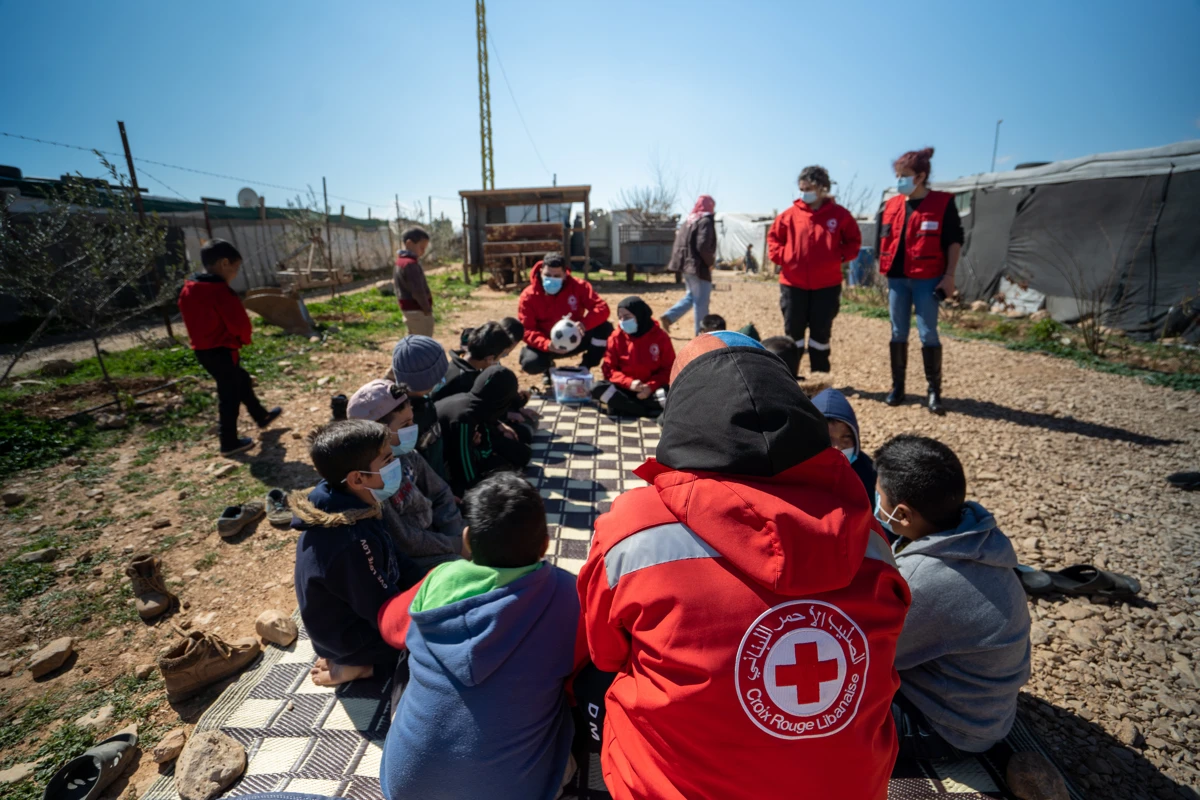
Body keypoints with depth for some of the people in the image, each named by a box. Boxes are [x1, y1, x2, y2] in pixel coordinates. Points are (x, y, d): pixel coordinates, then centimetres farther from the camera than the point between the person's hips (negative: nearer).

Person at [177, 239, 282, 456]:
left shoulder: (188, 289, 7)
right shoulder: (219, 291, -21)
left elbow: (193, 320, 15)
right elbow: (240, 323, -22)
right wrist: (244, 339, -1)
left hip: (202, 349, 9)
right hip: (222, 351, -9)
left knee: (240, 380, 25)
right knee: (229, 395, 2)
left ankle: (261, 416, 42)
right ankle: (229, 442, 12)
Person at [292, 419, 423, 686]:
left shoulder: (341, 502, -9)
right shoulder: (352, 540, -37)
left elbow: (393, 563, 3)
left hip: (351, 617, 8)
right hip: (354, 639, -8)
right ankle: (361, 664, 1)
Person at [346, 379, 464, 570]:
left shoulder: (406, 454, -5)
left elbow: (441, 496, 4)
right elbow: (404, 543, -22)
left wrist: (460, 537, -10)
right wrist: (457, 546, -15)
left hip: (432, 538, 7)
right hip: (410, 563, -7)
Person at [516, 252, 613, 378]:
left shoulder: (578, 286, -13)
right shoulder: (528, 296, -16)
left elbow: (602, 308, -20)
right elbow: (527, 330, -18)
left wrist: (584, 324, -41)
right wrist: (547, 345, -38)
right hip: (547, 345, -1)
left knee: (605, 328, -23)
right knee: (530, 363, -32)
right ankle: (548, 367, 9)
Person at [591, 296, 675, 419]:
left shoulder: (660, 336, -4)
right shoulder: (616, 337, -1)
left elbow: (669, 369, -2)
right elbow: (609, 369, -2)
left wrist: (651, 386, -19)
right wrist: (629, 383, -20)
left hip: (650, 389, -1)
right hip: (624, 388, 1)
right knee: (599, 388, -28)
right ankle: (649, 411, -27)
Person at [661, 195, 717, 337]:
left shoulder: (688, 221, 13)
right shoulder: (706, 221, -11)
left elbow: (678, 243, 14)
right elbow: (703, 246, -22)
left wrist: (680, 263, 15)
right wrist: (710, 262, -8)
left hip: (686, 266, 8)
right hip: (699, 268, -8)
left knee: (691, 296, 21)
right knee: (701, 302, -1)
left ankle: (669, 316, 8)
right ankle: (700, 334, 5)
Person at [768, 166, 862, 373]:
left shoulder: (839, 214, 0)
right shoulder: (791, 214, 0)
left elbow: (853, 240, 8)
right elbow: (773, 236, 12)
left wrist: (841, 256, -7)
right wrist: (780, 255, -2)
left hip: (827, 284, 0)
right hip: (793, 284, 0)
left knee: (821, 332, 7)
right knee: (793, 332, 6)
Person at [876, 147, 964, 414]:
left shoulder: (943, 203, -2)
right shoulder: (891, 205, 9)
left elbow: (954, 242, -3)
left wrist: (949, 275, -9)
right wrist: (885, 271, 10)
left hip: (927, 280, -4)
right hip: (897, 279, 4)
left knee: (928, 334, -4)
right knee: (898, 334, 7)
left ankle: (934, 391, 6)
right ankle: (897, 387, 16)